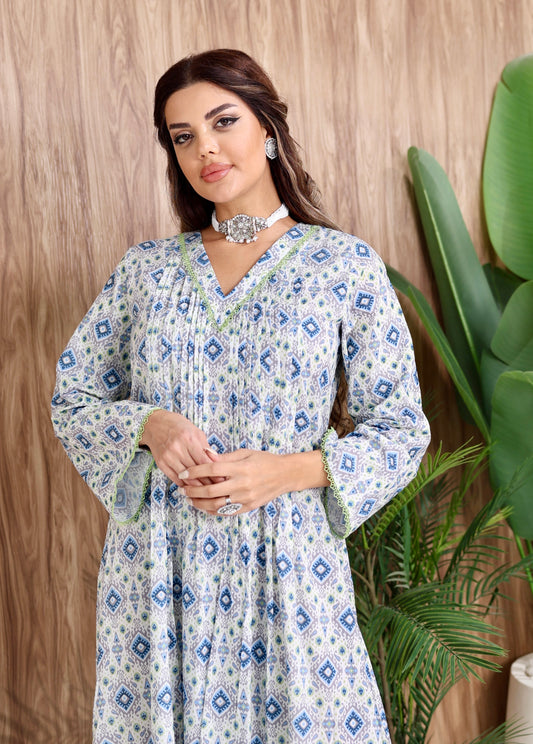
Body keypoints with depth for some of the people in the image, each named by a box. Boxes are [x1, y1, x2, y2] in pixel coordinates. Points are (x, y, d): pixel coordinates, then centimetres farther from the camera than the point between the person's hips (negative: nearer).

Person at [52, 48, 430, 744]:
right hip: (156, 568, 3)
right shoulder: (146, 268, 5)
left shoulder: (346, 264, -3)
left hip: (286, 561, -2)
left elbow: (402, 430, -2)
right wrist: (149, 425, -12)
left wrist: (294, 469, -17)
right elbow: (72, 399, 8)